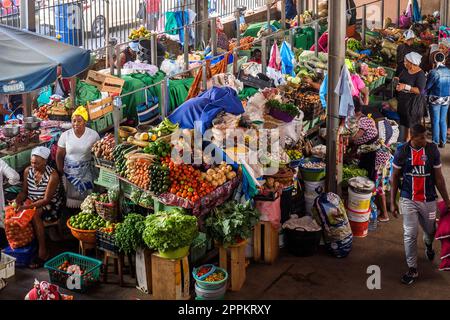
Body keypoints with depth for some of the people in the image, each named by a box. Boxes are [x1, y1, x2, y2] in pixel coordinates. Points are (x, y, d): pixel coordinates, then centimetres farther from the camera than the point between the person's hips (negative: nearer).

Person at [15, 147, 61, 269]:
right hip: (31, 202, 6)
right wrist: (17, 201, -15)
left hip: (50, 205, -6)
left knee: (34, 214, -36)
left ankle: (43, 252, -31)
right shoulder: (28, 171, 1)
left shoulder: (52, 175, -18)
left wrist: (27, 207, -30)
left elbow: (46, 199, -20)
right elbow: (24, 191, 8)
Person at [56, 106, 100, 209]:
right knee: (70, 197, 8)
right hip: (69, 172, 1)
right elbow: (59, 155, 1)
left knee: (86, 197, 3)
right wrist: (61, 172, -1)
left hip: (86, 173, -1)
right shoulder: (65, 135, -6)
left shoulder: (93, 135, -9)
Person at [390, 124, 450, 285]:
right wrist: (392, 202, 0)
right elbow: (395, 178, 1)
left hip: (428, 200, 1)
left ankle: (429, 245, 53)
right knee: (410, 235, -3)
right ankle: (412, 270, 9)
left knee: (430, 230, 16)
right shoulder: (402, 152, -7)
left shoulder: (432, 150, -6)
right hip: (408, 200, -1)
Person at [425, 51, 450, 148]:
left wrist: (425, 94, 6)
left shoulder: (434, 72, -16)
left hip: (435, 99, -5)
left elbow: (427, 86, -11)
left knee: (435, 121, 5)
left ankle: (435, 142, 11)